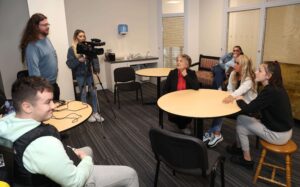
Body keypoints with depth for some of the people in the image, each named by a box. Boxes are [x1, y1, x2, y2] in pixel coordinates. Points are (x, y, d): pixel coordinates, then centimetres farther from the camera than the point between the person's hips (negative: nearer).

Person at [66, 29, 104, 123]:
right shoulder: (72, 49, -7)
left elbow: (94, 58, -4)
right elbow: (69, 64, -11)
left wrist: (96, 68, -20)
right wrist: (79, 60, -27)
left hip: (89, 73, 3)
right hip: (79, 75, -2)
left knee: (93, 93, 4)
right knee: (83, 94, 6)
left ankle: (95, 113, 17)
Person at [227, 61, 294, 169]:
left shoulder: (270, 91, -26)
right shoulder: (275, 88, 3)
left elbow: (248, 109, -24)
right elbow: (256, 106, 9)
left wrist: (239, 100, -6)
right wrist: (242, 100, -4)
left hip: (278, 134, -8)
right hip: (281, 129, 8)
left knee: (241, 120, -1)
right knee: (241, 120, 8)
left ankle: (247, 160, 14)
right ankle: (239, 147, 30)